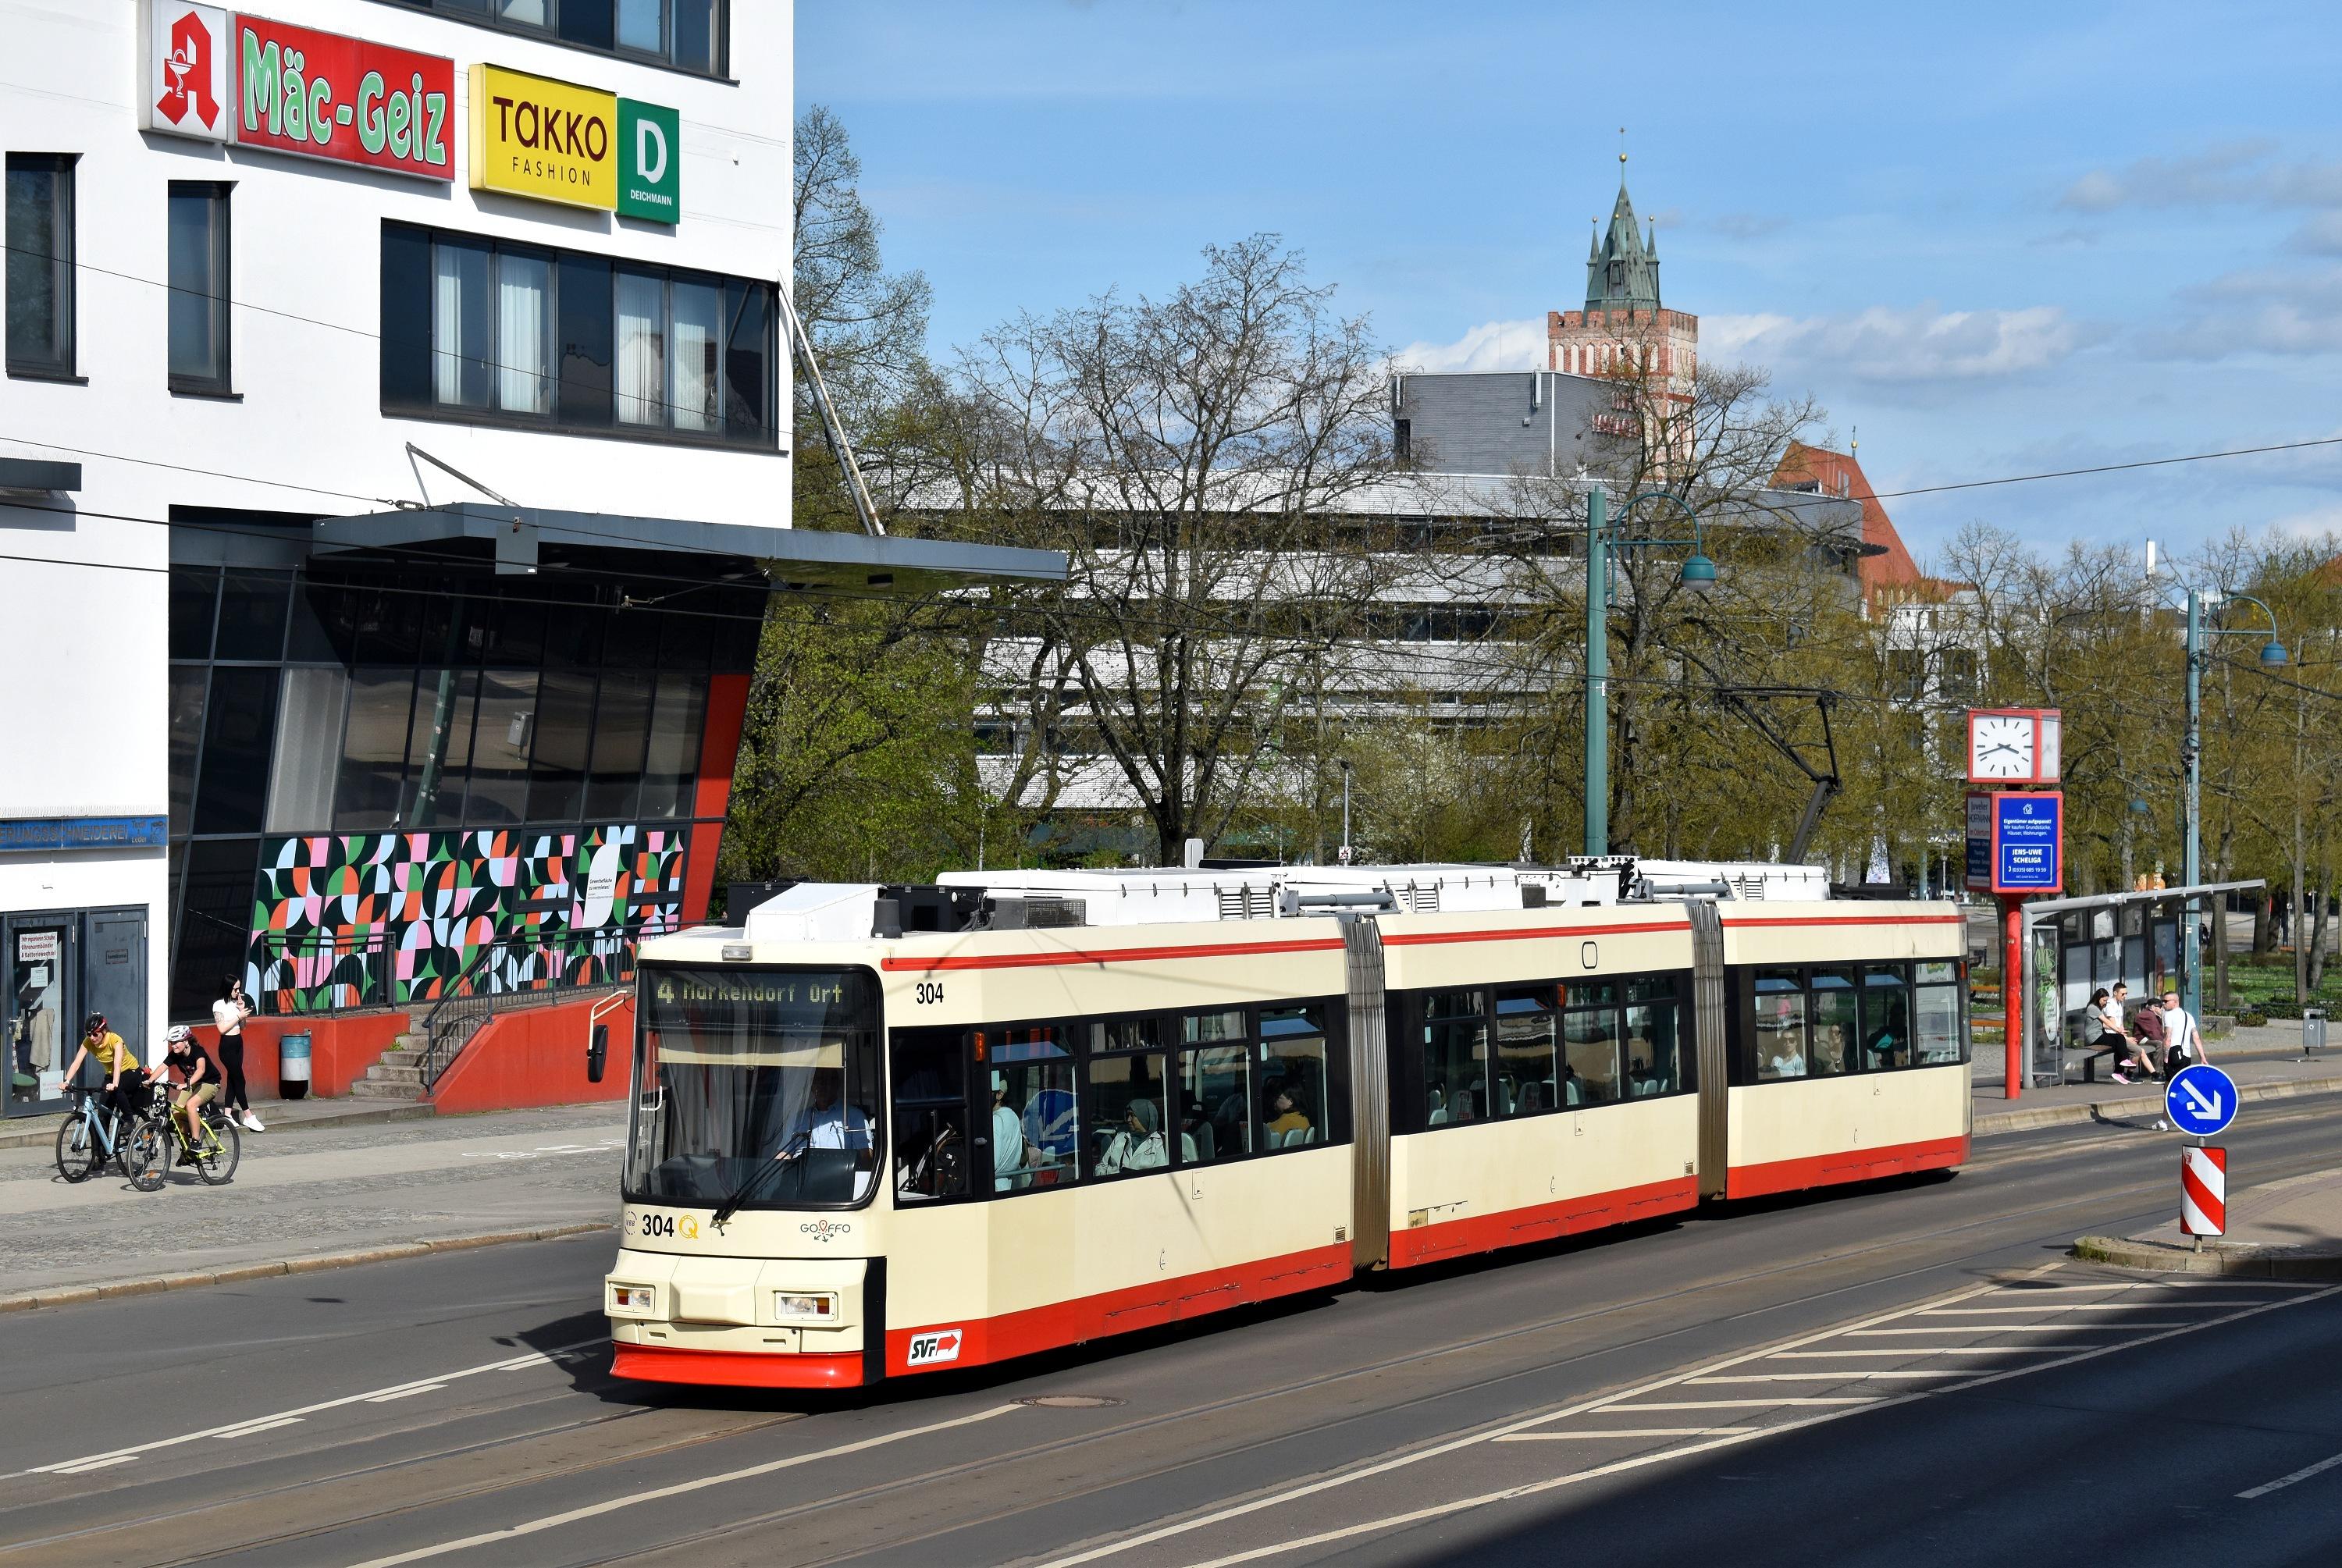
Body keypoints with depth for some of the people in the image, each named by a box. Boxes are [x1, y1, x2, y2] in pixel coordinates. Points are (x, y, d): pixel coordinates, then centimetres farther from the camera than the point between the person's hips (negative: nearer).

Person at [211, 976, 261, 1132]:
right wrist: (239, 1016, -16)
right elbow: (222, 1028, -16)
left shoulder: (236, 1003, 9)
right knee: (239, 1081, -7)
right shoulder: (219, 1005, -11)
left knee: (232, 1080, 8)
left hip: (238, 1043, 7)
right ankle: (249, 1117, -5)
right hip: (227, 1045, -7)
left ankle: (228, 1115, 12)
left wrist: (242, 1010, -2)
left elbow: (242, 1027, 11)